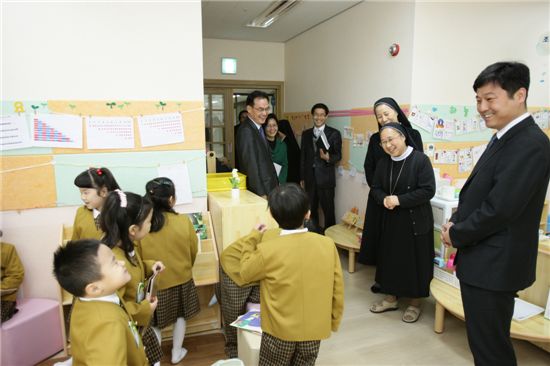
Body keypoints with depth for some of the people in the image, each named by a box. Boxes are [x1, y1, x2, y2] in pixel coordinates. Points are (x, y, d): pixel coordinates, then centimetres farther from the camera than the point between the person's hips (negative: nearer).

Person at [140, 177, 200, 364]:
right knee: (180, 316, 23)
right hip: (181, 279, 1)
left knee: (154, 323, 19)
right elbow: (194, 251, -4)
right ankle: (177, 353, 39)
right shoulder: (184, 221, -19)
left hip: (153, 283, -1)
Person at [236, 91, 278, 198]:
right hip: (257, 192, -9)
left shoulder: (258, 129, 12)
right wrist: (262, 194, -20)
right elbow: (251, 166, -20)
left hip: (267, 189, 9)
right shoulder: (246, 131, -17)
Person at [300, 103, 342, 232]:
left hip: (325, 178, -4)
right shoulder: (306, 134, 10)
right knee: (311, 210, 12)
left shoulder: (334, 133, -2)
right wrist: (302, 178, 9)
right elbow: (303, 156, 11)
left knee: (328, 210, 2)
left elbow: (338, 155, -3)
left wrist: (328, 158, -25)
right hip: (310, 178, 4)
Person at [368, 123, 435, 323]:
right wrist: (384, 199, -14)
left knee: (414, 261, 6)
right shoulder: (383, 162, 4)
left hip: (415, 221, -5)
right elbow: (375, 188, 7)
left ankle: (415, 303, 25)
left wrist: (399, 200, -21)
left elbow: (428, 190, -19)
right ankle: (391, 297, 31)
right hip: (390, 220, 6)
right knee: (390, 258, 14)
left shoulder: (420, 159, -14)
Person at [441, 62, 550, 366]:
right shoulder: (505, 137, 10)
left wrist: (456, 235, -11)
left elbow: (499, 209, -25)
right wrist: (457, 222, -1)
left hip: (494, 265, -9)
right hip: (484, 261, 9)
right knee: (482, 341, 23)